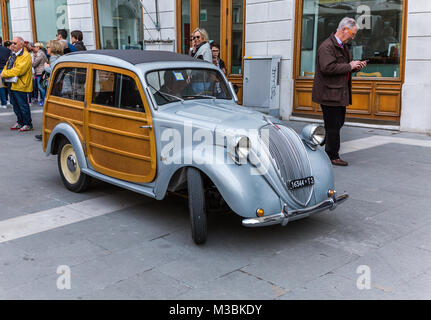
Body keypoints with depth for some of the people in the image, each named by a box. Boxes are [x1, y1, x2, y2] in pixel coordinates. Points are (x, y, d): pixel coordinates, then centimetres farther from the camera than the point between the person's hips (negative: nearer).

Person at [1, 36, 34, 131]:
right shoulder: (13, 55, 18)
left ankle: (28, 124, 6)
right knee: (16, 106, 14)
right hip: (11, 84, 9)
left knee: (23, 105, -3)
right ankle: (20, 122, 25)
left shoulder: (26, 56, -13)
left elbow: (18, 70, -21)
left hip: (20, 85, -9)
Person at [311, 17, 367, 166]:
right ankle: (332, 157, 8)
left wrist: (356, 66, 8)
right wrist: (349, 66, -18)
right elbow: (328, 68, -25)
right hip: (329, 94, -10)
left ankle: (330, 152, 26)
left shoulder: (343, 47, 19)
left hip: (340, 93, 10)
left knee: (338, 123, 14)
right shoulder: (327, 46, -14)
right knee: (333, 126, -3)